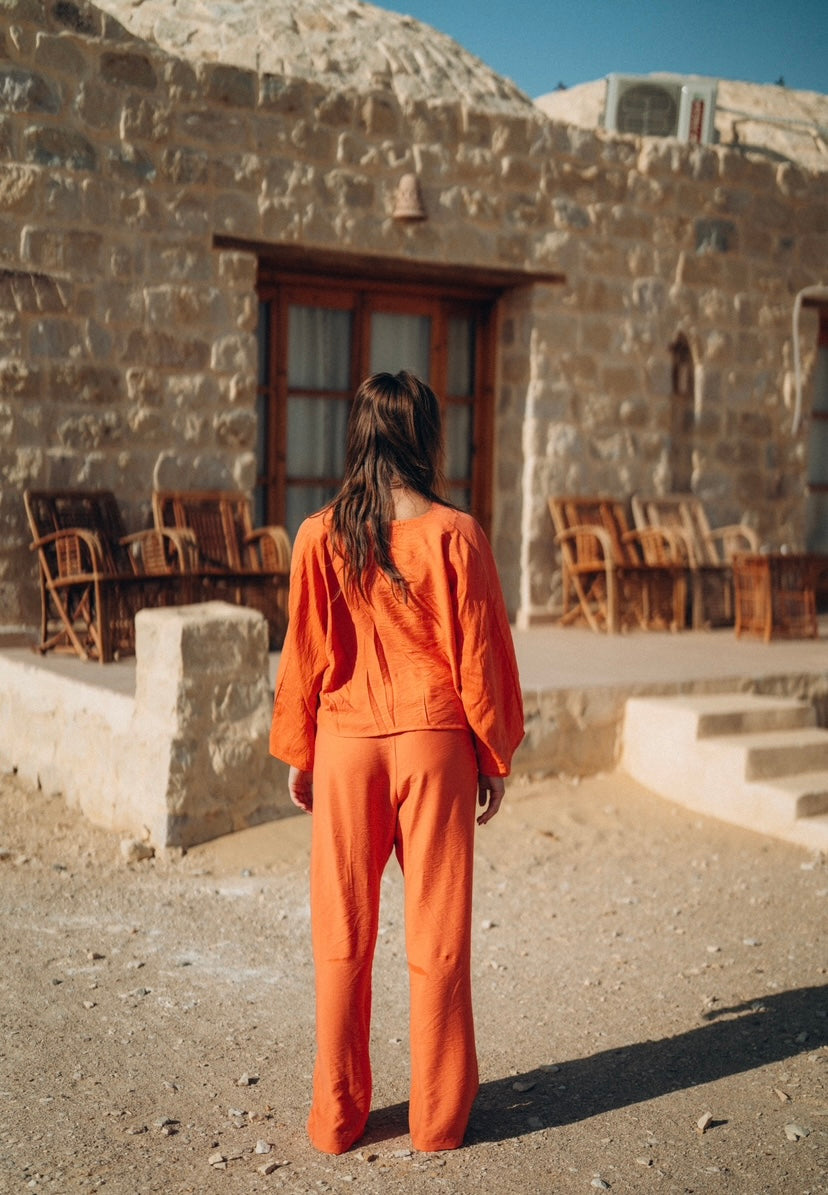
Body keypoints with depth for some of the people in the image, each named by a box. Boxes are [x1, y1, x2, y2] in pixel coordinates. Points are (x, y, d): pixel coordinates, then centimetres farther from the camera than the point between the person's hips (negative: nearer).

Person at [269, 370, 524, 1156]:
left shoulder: (320, 537, -5)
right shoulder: (455, 536, -9)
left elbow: (304, 655, 0)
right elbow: (480, 657, -5)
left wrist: (297, 755, 11)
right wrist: (494, 757, 6)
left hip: (346, 745, 1)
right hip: (435, 745, -1)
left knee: (342, 935, 11)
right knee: (437, 934, 9)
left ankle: (337, 1115, 20)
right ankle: (438, 1114, 20)